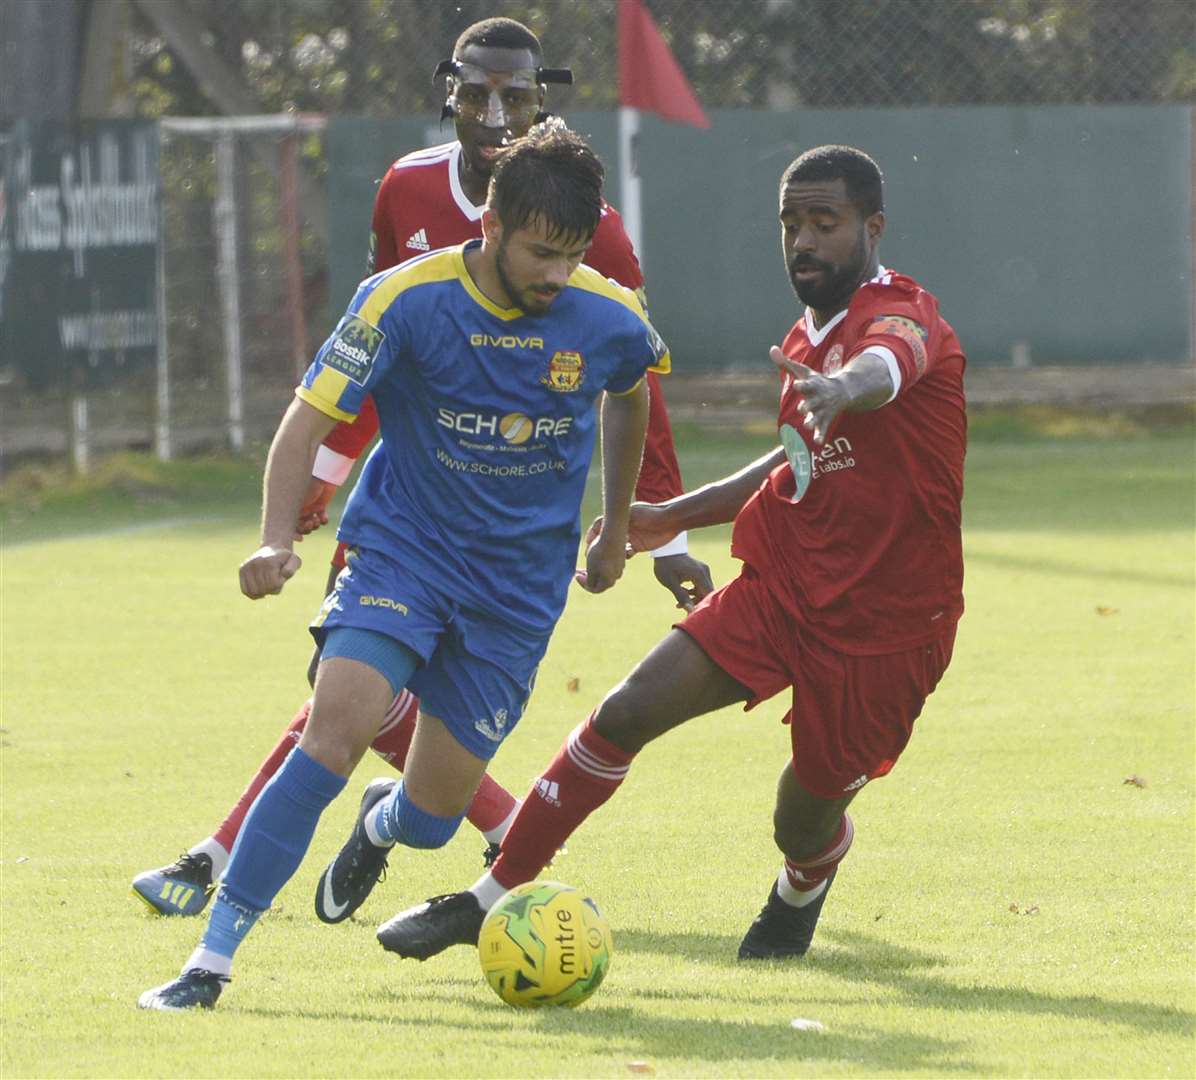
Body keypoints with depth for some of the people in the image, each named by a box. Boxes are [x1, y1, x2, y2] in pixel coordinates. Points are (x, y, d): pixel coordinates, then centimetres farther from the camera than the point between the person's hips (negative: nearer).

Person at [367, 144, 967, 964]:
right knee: (627, 713, -12)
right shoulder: (808, 337, 10)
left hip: (885, 623, -6)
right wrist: (678, 517, 26)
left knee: (805, 825, 5)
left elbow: (887, 368, -43)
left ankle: (801, 894, 45)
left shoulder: (905, 316, -16)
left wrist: (844, 387, -67)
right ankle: (491, 900, -4)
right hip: (781, 587, 6)